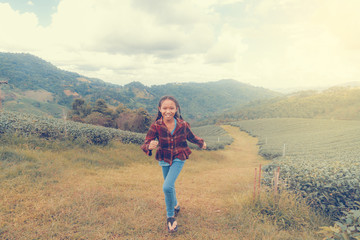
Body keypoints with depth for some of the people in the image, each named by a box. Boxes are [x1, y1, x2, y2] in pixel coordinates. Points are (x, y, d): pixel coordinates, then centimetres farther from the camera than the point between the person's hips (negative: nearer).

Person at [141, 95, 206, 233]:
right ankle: (175, 205, 50)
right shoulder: (156, 126, -18)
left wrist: (201, 143, 22)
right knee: (169, 187, 18)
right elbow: (144, 145, -22)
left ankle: (170, 217, 7)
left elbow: (191, 137, 8)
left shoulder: (182, 125, -14)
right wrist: (149, 146, -45)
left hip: (178, 159, -2)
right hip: (164, 160, 2)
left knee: (167, 187, -17)